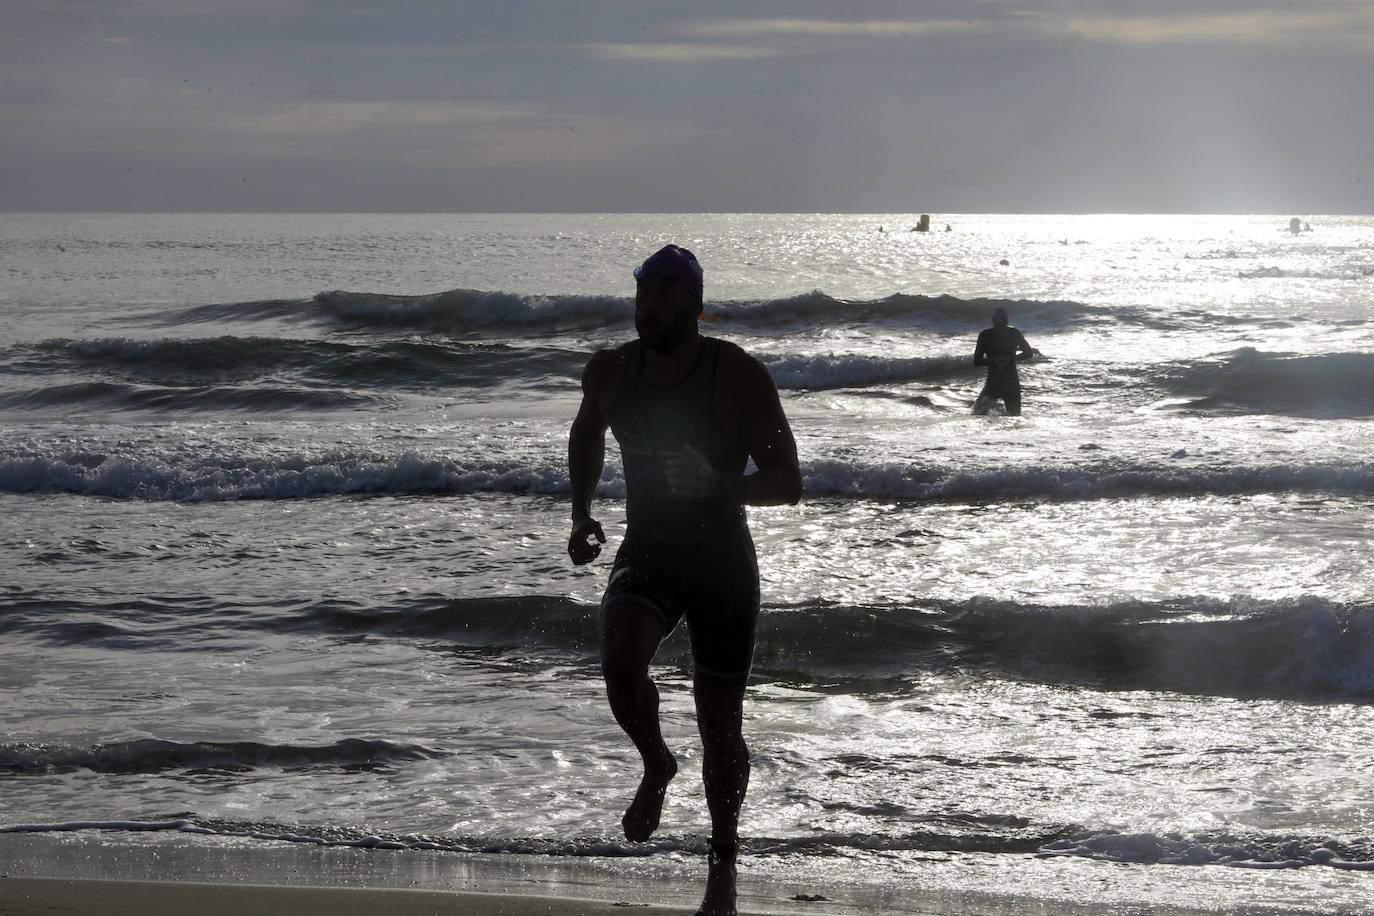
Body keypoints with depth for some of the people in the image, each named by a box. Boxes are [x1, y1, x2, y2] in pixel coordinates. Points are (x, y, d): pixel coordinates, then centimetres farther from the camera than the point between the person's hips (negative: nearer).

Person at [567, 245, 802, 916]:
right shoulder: (609, 373, -3)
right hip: (645, 557, 2)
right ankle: (656, 765, 5)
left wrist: (712, 491, -32)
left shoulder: (738, 377, -15)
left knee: (720, 728, 5)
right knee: (620, 662, -28)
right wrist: (581, 516, 10)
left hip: (724, 566, -2)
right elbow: (586, 435, 21)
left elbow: (786, 483, -16)